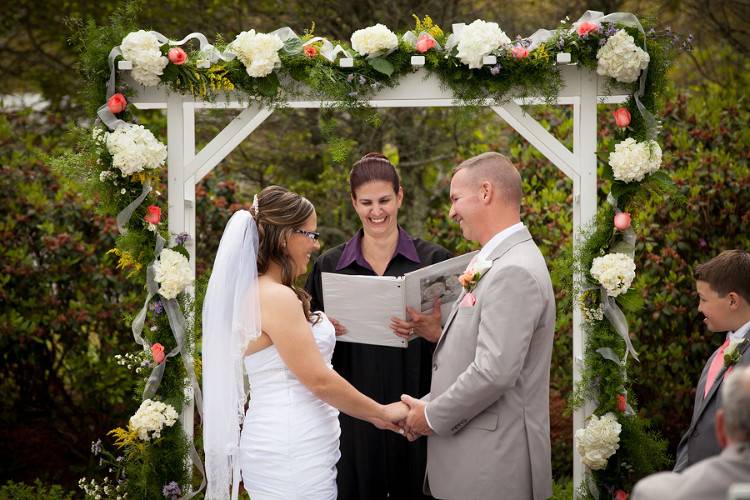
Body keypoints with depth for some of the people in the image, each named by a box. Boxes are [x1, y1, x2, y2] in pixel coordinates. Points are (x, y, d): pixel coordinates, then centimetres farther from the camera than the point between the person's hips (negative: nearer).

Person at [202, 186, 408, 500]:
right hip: (294, 450, -10)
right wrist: (381, 413, -7)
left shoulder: (255, 293, 13)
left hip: (278, 445, 10)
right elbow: (319, 379, -17)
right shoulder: (277, 297, -17)